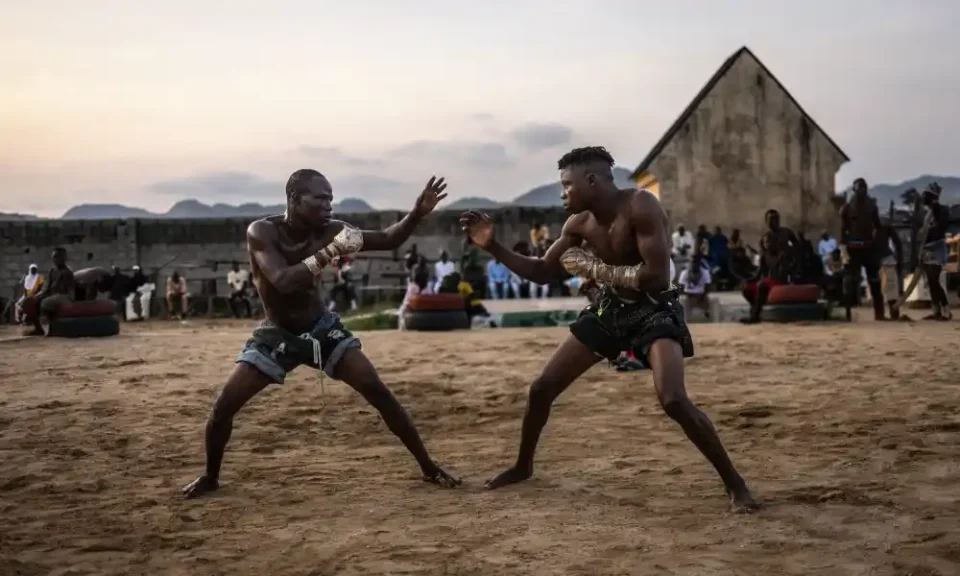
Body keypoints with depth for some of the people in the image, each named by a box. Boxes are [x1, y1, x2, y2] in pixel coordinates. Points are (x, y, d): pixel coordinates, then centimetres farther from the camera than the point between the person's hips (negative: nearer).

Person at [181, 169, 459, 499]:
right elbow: (284, 281, -37)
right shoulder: (261, 232, -22)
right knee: (223, 407, -8)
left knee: (378, 392, -10)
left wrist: (417, 214, -27)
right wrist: (331, 251, -41)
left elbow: (387, 241, -10)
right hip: (277, 334, -1)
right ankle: (210, 477, 18)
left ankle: (428, 467, 0)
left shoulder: (327, 231, -13)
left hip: (322, 328, 2)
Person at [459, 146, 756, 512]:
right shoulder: (579, 224, -5)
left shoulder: (640, 207, -25)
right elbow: (542, 273, 6)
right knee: (541, 388, 5)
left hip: (655, 311, -7)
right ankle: (523, 466, 29)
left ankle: (734, 482, -10)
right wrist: (493, 247, -6)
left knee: (674, 400, -28)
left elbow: (657, 276, -34)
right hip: (609, 308, 7)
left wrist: (593, 268, -25)